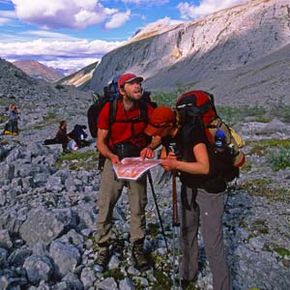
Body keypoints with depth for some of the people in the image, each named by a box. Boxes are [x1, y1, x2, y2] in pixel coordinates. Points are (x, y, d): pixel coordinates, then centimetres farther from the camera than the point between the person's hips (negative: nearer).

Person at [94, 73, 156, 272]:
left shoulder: (147, 110, -5)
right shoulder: (109, 109, -10)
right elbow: (100, 141, -6)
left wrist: (149, 147, -17)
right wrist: (111, 156, -24)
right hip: (114, 160, -1)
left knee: (139, 207, 10)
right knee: (105, 206, 2)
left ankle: (138, 247, 28)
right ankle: (104, 248, 20)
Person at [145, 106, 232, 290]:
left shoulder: (192, 132, -26)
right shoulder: (167, 137, -4)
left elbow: (204, 167, -33)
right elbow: (165, 160, 9)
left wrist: (176, 164, -29)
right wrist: (166, 160, -14)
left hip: (210, 191, -8)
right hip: (189, 188, 8)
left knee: (213, 245, -6)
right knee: (187, 235, 19)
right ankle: (188, 275, 39)